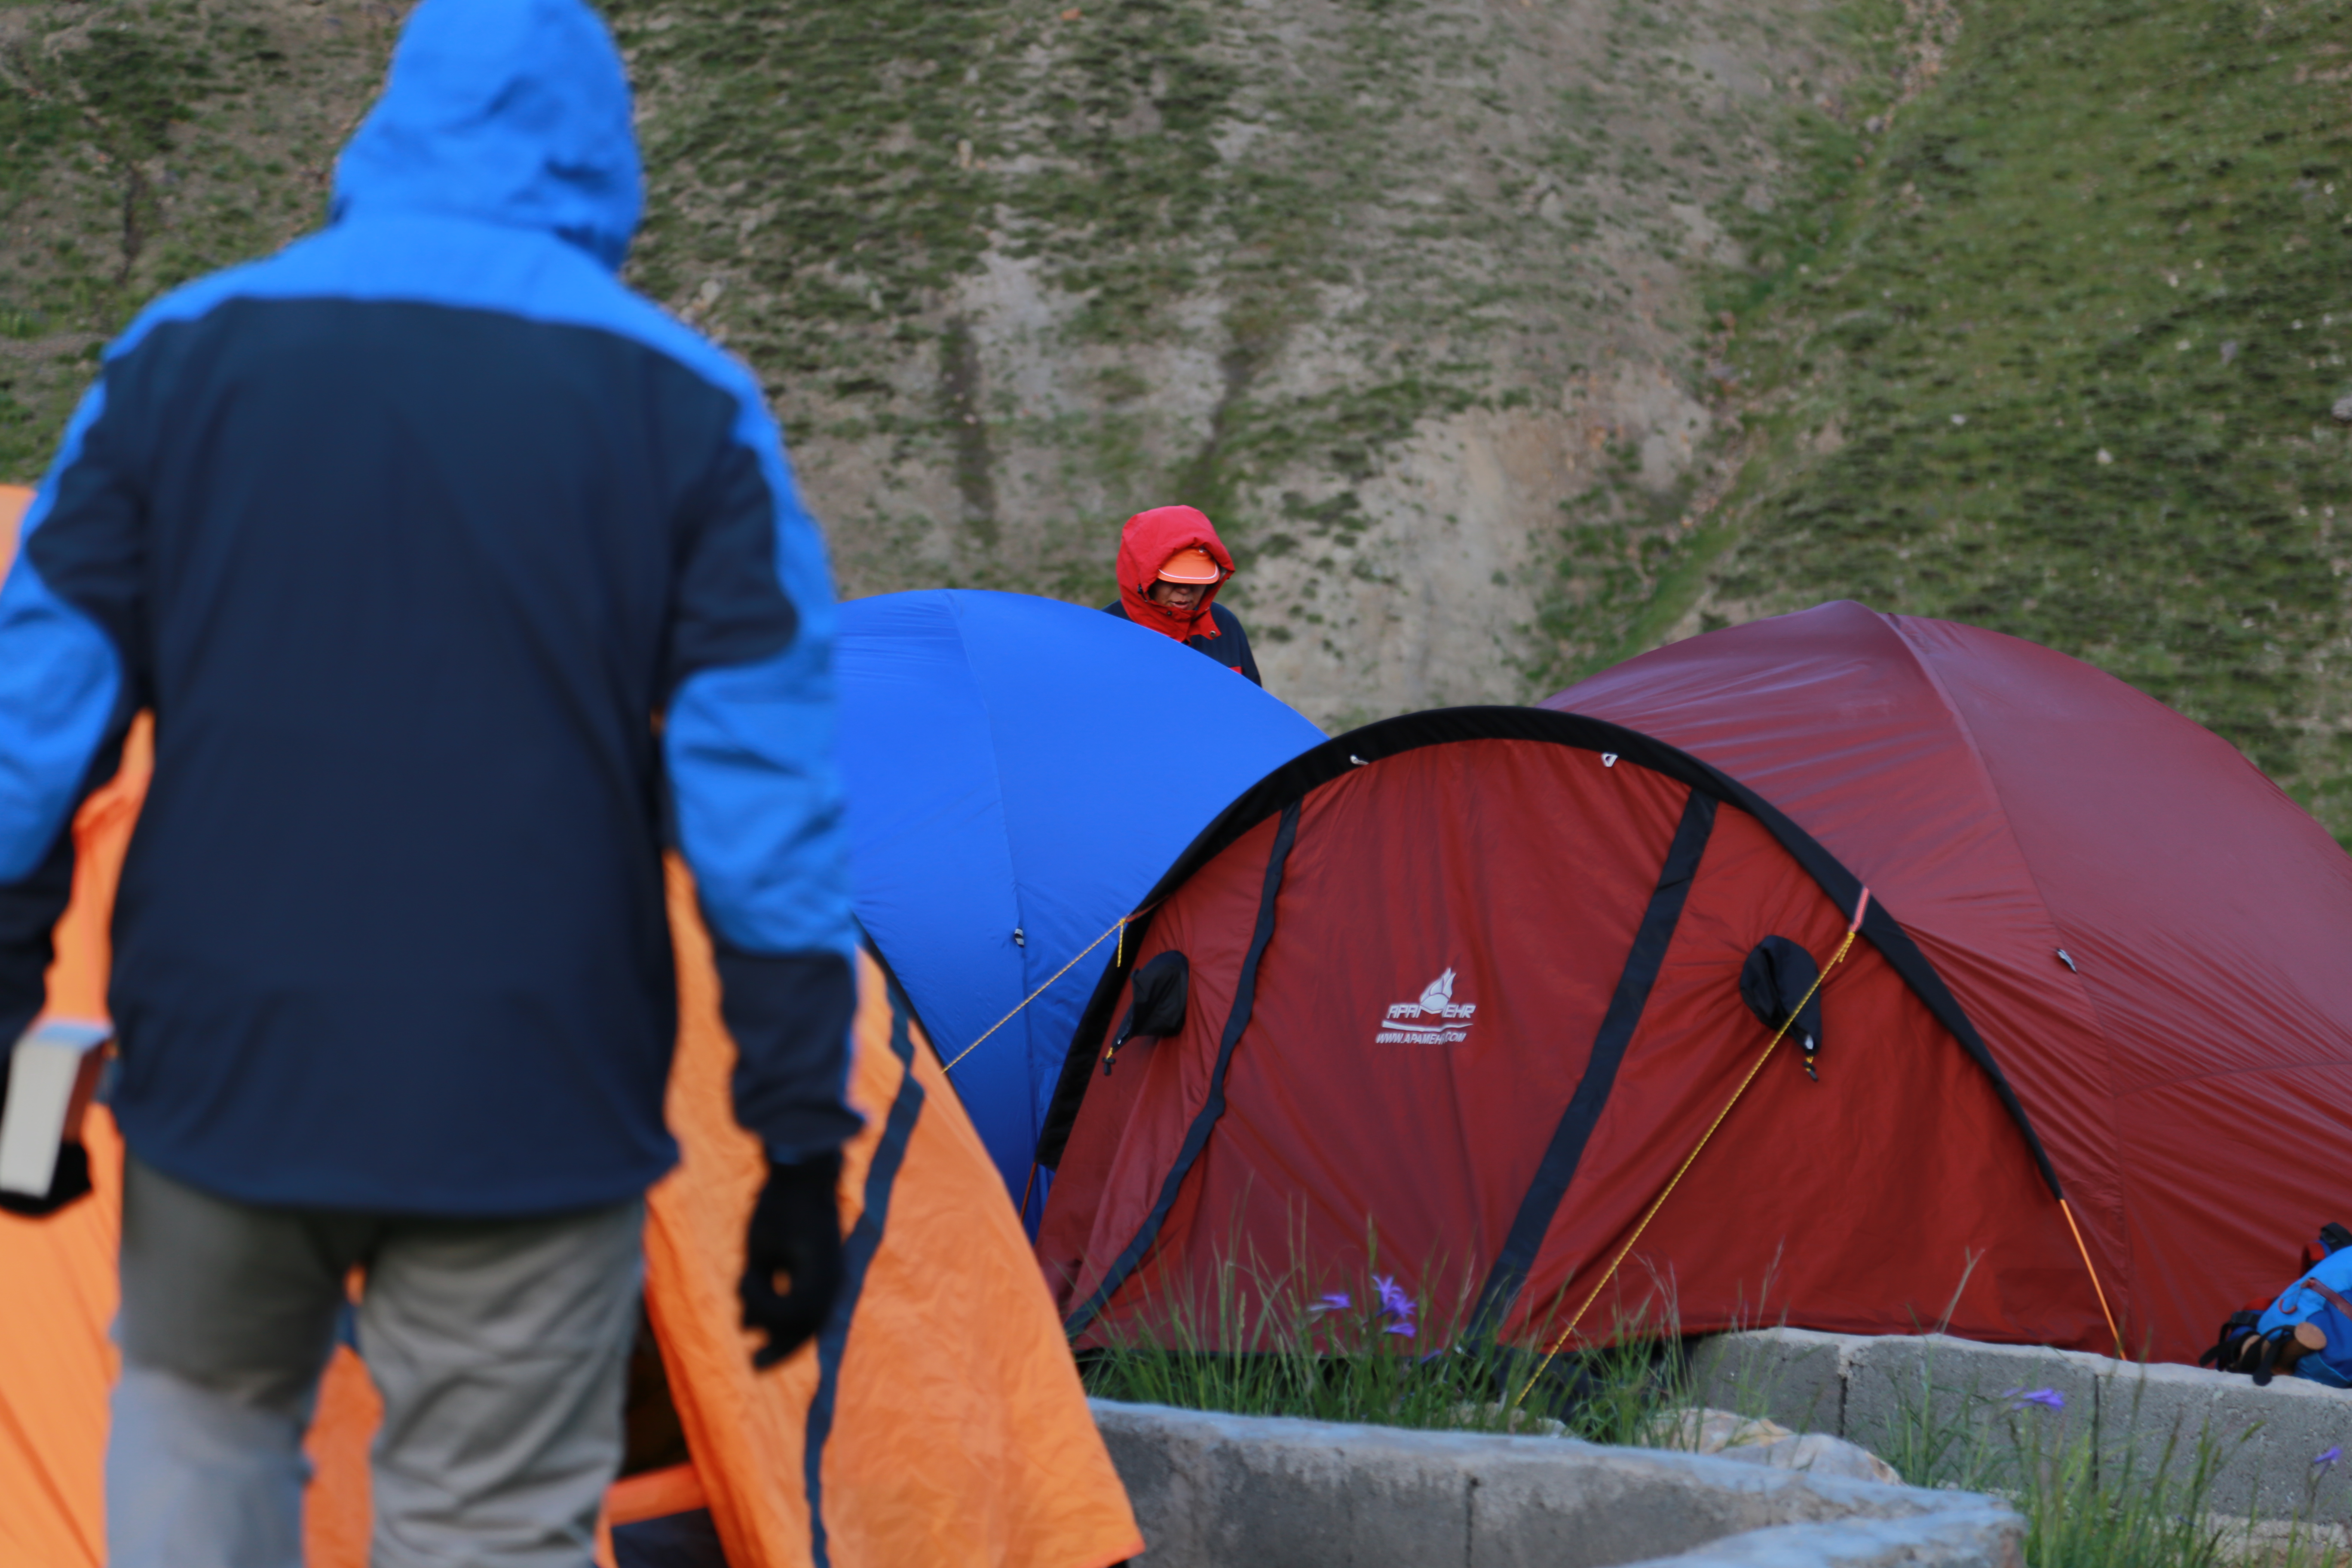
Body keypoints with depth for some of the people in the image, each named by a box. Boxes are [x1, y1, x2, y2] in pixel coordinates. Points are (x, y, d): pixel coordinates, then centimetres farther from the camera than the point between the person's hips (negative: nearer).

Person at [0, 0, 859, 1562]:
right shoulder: (686, 408, -3)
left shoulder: (182, 357, 3)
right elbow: (767, 793, -6)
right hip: (530, 1095, -2)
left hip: (226, 1063, 2)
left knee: (203, 1409, 26)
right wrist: (803, 1130, -2)